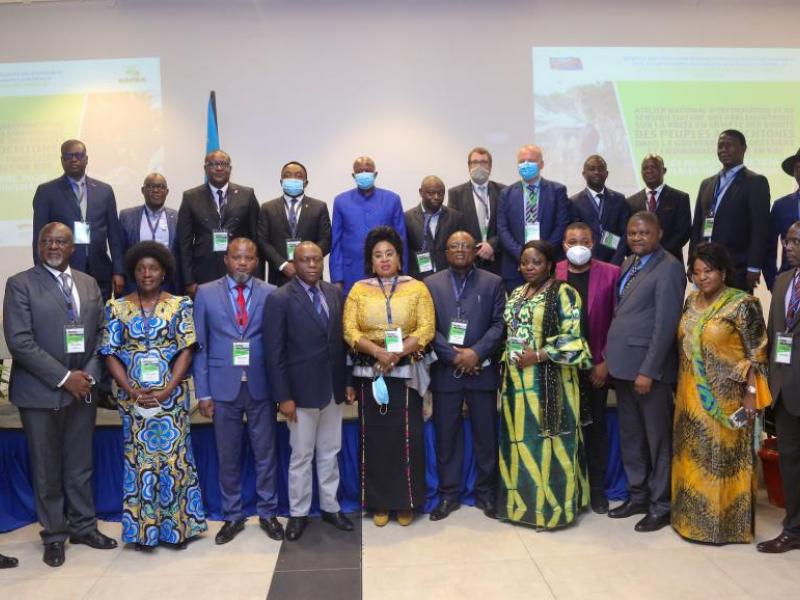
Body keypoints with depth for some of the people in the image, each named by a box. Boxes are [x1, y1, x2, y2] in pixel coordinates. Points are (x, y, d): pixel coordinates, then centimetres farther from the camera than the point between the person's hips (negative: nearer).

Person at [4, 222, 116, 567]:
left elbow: (99, 334, 10)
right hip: (41, 391, -4)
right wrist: (64, 378, -16)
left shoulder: (89, 284, 10)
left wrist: (88, 374, -6)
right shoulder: (20, 284, -5)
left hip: (82, 388, 4)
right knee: (47, 470, 8)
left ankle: (84, 527, 28)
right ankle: (54, 536, 23)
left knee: (81, 466, 13)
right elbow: (19, 341, -13)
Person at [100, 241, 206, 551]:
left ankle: (177, 526, 17)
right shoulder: (117, 307, 3)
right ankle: (143, 529, 18)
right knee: (139, 459, 7)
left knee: (174, 458, 4)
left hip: (172, 395, -1)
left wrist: (167, 390, -14)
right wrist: (133, 391, -11)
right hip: (133, 397, 1)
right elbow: (110, 354, 0)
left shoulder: (180, 305, 0)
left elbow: (186, 350, -4)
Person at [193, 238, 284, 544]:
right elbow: (200, 346, 2)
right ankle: (233, 516, 25)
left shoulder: (270, 293, 1)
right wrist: (203, 393, -2)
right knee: (227, 456, 10)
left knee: (266, 453, 9)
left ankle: (268, 513, 25)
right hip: (224, 387, 0)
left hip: (261, 386, 0)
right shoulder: (206, 293, 2)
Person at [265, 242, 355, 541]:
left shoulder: (335, 293, 5)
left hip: (333, 388, 4)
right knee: (301, 456, 7)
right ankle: (298, 513, 22)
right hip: (302, 390, -4)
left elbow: (342, 340, 8)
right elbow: (274, 352, -11)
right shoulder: (280, 298, -9)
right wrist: (283, 396, -14)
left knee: (330, 453, 14)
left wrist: (348, 381, 5)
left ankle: (330, 507, 28)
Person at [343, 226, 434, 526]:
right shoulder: (359, 289, 7)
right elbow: (350, 331, -1)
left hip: (406, 373, -1)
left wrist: (397, 353, -17)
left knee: (407, 436, 0)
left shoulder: (417, 288, 5)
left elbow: (426, 329, -3)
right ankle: (379, 502, 15)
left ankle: (406, 501, 14)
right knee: (374, 437, 4)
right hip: (370, 372, 1)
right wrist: (377, 351, -17)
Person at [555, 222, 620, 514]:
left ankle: (597, 488, 21)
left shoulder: (611, 273, -2)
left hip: (596, 365, 0)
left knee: (596, 425, 9)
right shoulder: (551, 274, 0)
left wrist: (606, 362, -8)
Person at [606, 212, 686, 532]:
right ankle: (638, 495, 30)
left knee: (658, 438, 5)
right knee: (630, 436, 16)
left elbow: (666, 323, -17)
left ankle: (661, 505, 17)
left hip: (648, 366, -8)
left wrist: (648, 371, -19)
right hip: (623, 364, 8)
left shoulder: (669, 268, -11)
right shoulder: (629, 264, 14)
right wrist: (610, 356, 8)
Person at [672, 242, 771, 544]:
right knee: (694, 457, 14)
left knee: (724, 458, 4)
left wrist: (751, 393, -16)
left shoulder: (742, 304, -12)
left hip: (726, 399, -6)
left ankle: (726, 521, 18)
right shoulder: (691, 302, 7)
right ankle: (693, 515, 27)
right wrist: (682, 389, 13)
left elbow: (756, 353, -12)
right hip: (692, 397, 6)